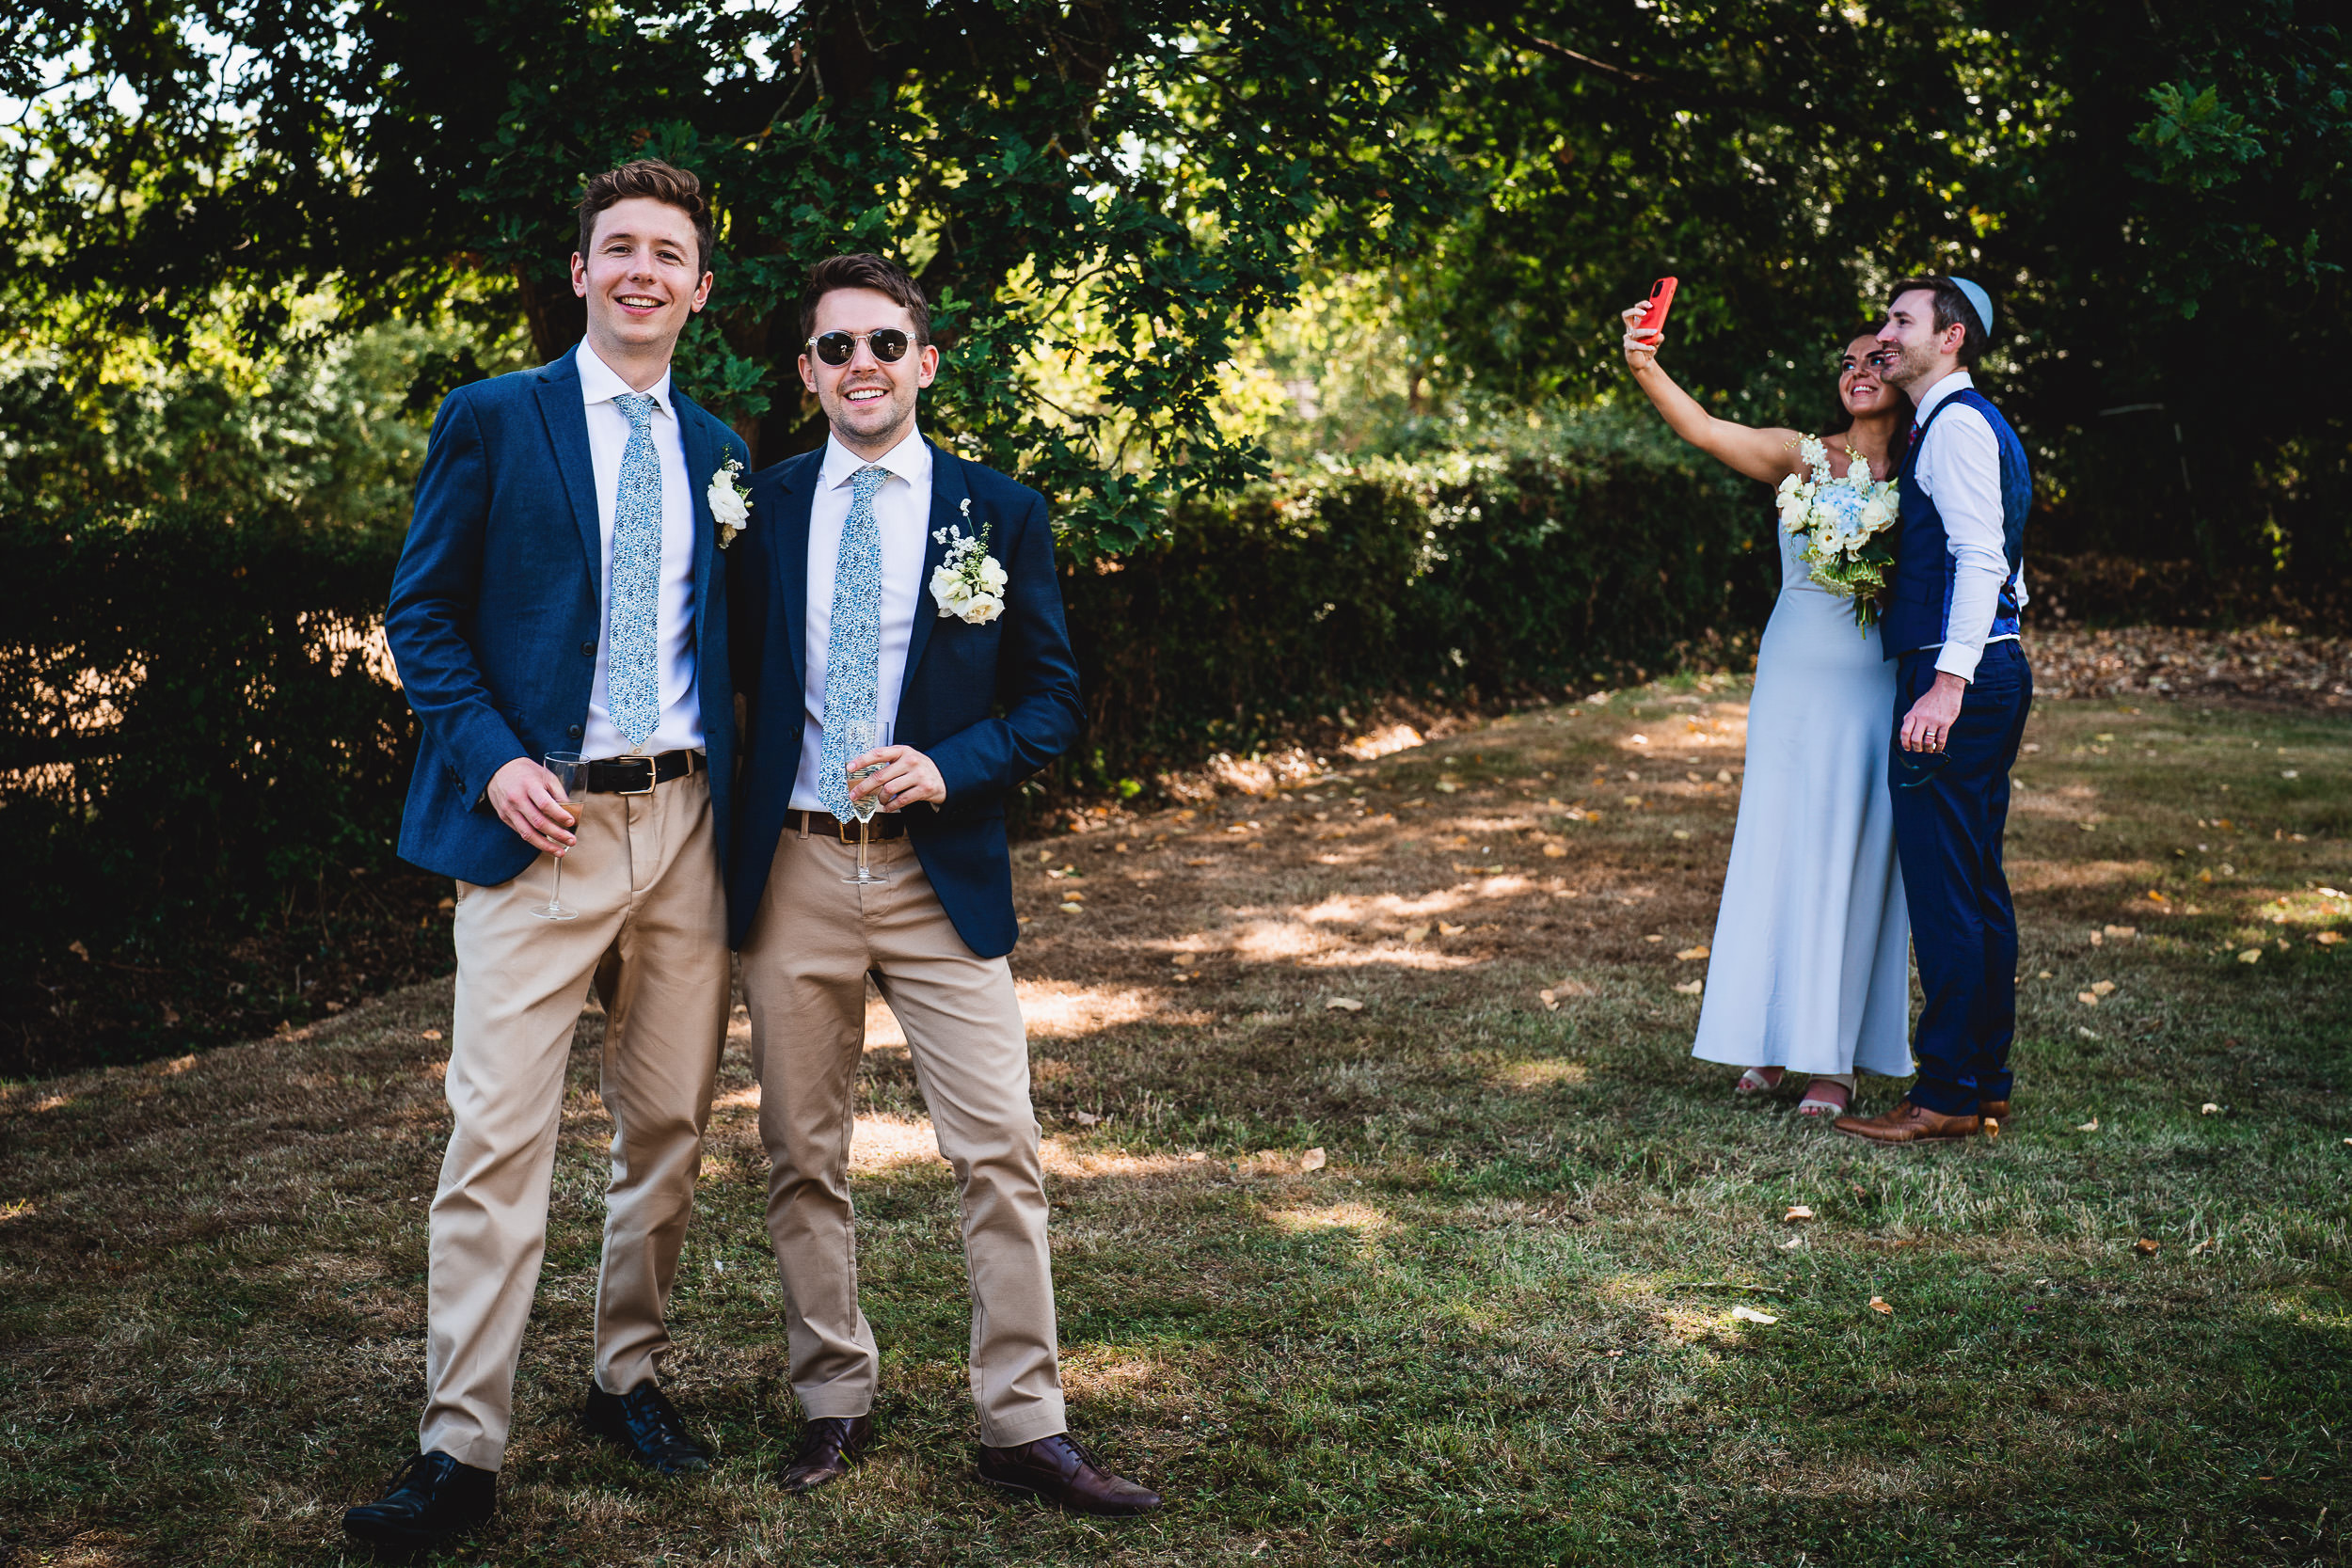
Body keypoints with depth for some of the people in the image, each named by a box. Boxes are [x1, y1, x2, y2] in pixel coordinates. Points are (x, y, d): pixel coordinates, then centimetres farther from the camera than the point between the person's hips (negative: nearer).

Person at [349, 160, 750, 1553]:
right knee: (500, 1139, -7)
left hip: (686, 822, 4)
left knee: (671, 1125, 10)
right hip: (539, 818, -4)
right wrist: (492, 759, -12)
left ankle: (632, 1376, 27)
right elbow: (422, 613, 1)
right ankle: (462, 1451, -2)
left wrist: (734, 794, 5)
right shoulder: (493, 420, 3)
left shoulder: (716, 450, 14)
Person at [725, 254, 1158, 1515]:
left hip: (940, 868, -1)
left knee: (1000, 1152, -3)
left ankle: (1024, 1426, 7)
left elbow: (1053, 701, 4)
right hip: (790, 868, 1)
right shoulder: (760, 508, 6)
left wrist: (948, 769, -14)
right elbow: (729, 680, 11)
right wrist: (728, 850, 0)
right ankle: (834, 1402, 24)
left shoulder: (999, 513, 3)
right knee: (802, 1157, 9)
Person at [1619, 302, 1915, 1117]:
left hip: (1875, 690, -1)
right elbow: (1707, 430, -13)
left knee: (1851, 861, 1)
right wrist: (1645, 369, -28)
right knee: (1775, 850, 3)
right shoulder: (1802, 458, 3)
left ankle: (1837, 1056, 9)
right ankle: (1775, 1034, 16)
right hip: (1793, 682, 1)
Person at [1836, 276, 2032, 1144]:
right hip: (1996, 669, 11)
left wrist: (1947, 681, -28)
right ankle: (1985, 1082, 20)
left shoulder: (1957, 425, -10)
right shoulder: (1975, 424, 21)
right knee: (1976, 885, 13)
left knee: (1943, 888, -8)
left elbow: (1982, 558, -21)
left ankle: (1949, 1094, -4)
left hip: (1957, 676, -11)